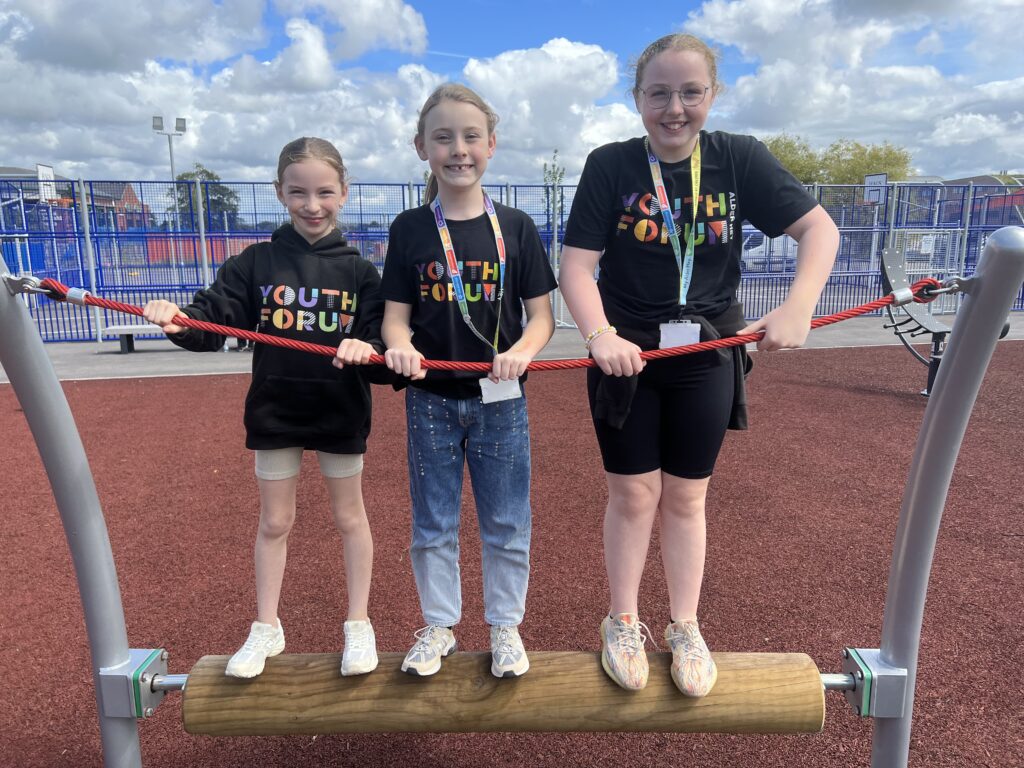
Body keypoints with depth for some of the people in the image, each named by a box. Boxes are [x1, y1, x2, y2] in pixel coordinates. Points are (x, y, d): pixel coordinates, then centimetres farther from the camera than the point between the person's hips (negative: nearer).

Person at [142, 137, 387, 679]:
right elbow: (214, 318, -9)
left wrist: (367, 347, -29)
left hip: (341, 413, -1)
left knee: (349, 517, 13)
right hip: (275, 411, 1)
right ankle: (266, 629, 33)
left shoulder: (358, 270, -4)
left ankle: (358, 626, 30)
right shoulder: (255, 262, -3)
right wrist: (179, 320, -30)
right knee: (274, 521, 14)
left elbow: (383, 338, -7)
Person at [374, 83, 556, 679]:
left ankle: (506, 627, 31)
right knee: (433, 525, 13)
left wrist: (521, 352, -21)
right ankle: (439, 627, 33)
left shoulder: (515, 227, -1)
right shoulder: (410, 229, 0)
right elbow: (396, 315, 0)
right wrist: (401, 346, -22)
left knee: (507, 524, 10)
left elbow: (541, 314, -1)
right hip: (431, 400, 1)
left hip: (500, 400, 0)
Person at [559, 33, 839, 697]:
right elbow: (576, 266, -13)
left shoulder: (739, 158, -3)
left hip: (706, 359, 2)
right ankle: (623, 623, 28)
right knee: (633, 494, 7)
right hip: (626, 357, -1)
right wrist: (600, 335, -30)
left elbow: (819, 228, -4)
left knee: (686, 497, 12)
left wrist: (800, 305, -21)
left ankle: (685, 629, 30)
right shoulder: (610, 166, -7)